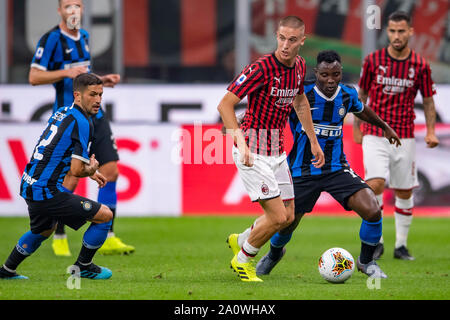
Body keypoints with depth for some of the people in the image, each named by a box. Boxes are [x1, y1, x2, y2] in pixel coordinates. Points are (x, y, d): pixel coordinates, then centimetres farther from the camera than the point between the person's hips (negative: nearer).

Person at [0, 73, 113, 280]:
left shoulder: (61, 113, 12)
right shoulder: (81, 123, -16)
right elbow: (76, 170, -20)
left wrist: (89, 171, 26)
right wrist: (91, 169, 3)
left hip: (29, 187, 10)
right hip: (46, 192, -10)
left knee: (43, 230, 36)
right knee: (105, 215, -2)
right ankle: (83, 266, 14)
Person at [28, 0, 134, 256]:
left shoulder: (84, 37, 15)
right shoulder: (51, 39, -8)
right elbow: (34, 77, -14)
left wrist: (102, 80, 13)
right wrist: (66, 73, -24)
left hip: (95, 115, 7)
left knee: (111, 171, -1)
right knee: (70, 180, -6)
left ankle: (107, 238, 5)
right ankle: (59, 238, 12)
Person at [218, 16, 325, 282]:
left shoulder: (300, 66, 3)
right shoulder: (263, 68, -21)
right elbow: (225, 104, -21)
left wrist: (313, 141, 24)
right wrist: (241, 141, -30)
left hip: (277, 151, 8)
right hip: (254, 153, -8)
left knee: (288, 216, 12)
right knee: (277, 217, -10)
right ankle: (243, 260, 14)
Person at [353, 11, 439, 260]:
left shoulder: (420, 65, -1)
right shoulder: (373, 60, -2)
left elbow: (428, 100, 8)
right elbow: (362, 95, 10)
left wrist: (431, 132, -4)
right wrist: (357, 128, 11)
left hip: (404, 137, 1)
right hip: (374, 135, -1)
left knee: (404, 192, 6)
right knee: (375, 185, -17)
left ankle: (401, 245, 19)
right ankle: (376, 242, -4)